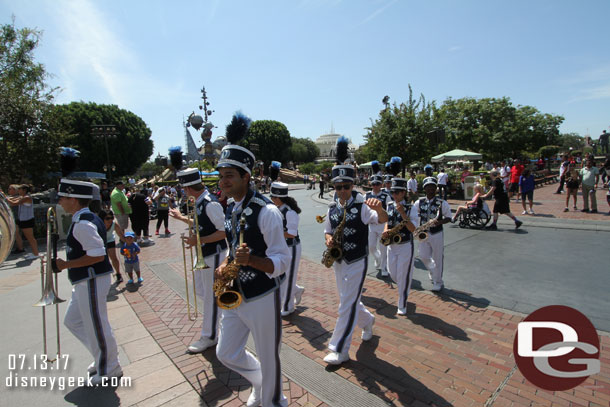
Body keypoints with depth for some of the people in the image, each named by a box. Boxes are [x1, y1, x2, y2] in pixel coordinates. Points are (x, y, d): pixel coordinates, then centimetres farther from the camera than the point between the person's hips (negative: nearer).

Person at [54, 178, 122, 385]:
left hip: (92, 282, -11)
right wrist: (68, 264, 14)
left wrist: (66, 265, -19)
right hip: (86, 281, 11)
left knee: (97, 326, 4)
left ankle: (109, 369, 24)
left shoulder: (82, 224, -22)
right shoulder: (88, 219, 10)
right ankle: (103, 358, 36)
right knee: (73, 321, 23)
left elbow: (98, 255, -28)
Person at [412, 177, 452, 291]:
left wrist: (439, 222, -21)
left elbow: (448, 218, -1)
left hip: (437, 234, -3)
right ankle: (432, 270, 41)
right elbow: (412, 215, 1)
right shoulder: (419, 202, -1)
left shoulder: (442, 203, -8)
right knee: (423, 256, 7)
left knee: (438, 258, 6)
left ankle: (438, 282, 24)